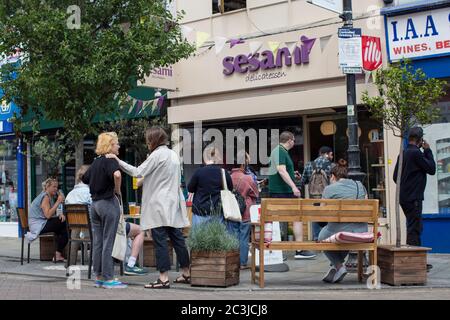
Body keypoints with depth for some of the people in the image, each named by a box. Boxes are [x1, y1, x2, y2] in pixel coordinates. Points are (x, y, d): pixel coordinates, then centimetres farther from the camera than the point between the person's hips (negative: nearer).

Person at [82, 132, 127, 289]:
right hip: (108, 203, -8)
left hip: (95, 203, 8)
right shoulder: (110, 160, -12)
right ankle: (108, 279, 0)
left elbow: (84, 179, 26)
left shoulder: (96, 162, 12)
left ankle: (99, 277, 15)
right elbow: (117, 174, -33)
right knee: (108, 243, -3)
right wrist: (117, 190, -17)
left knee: (97, 242, 10)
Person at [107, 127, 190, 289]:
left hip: (159, 205, -8)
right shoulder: (173, 154, 15)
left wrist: (118, 160, -8)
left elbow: (137, 172, -13)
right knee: (177, 239, 12)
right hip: (173, 205, 8)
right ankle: (186, 274, 17)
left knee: (160, 241, -6)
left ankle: (164, 278, -7)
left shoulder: (157, 155, -11)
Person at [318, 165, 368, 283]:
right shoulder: (360, 186, 12)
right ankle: (338, 264, 28)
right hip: (361, 233, 5)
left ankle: (339, 265, 11)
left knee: (322, 236, 28)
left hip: (339, 233, -4)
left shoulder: (329, 189, -2)